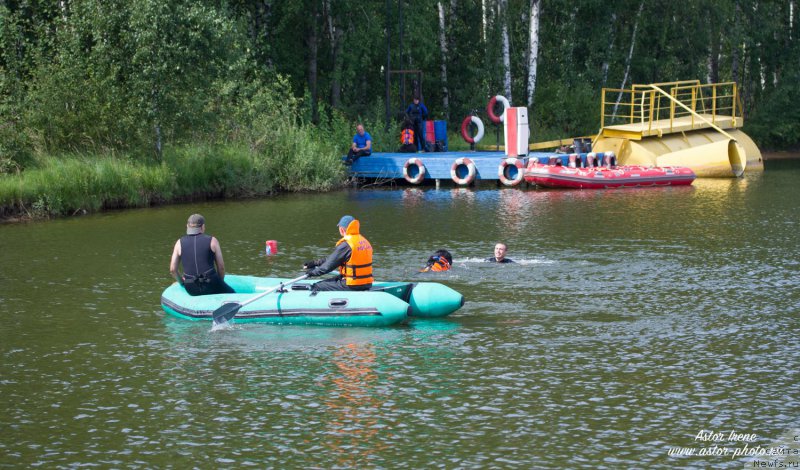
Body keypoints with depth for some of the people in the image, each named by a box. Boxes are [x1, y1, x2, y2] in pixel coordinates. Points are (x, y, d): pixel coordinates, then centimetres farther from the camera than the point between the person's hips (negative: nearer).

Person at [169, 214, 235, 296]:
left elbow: (172, 270, 3)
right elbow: (221, 267, 1)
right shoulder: (212, 241, 0)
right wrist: (220, 283, 18)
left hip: (191, 290, 3)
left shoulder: (180, 243, 5)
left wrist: (182, 282, 21)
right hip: (211, 286, -3)